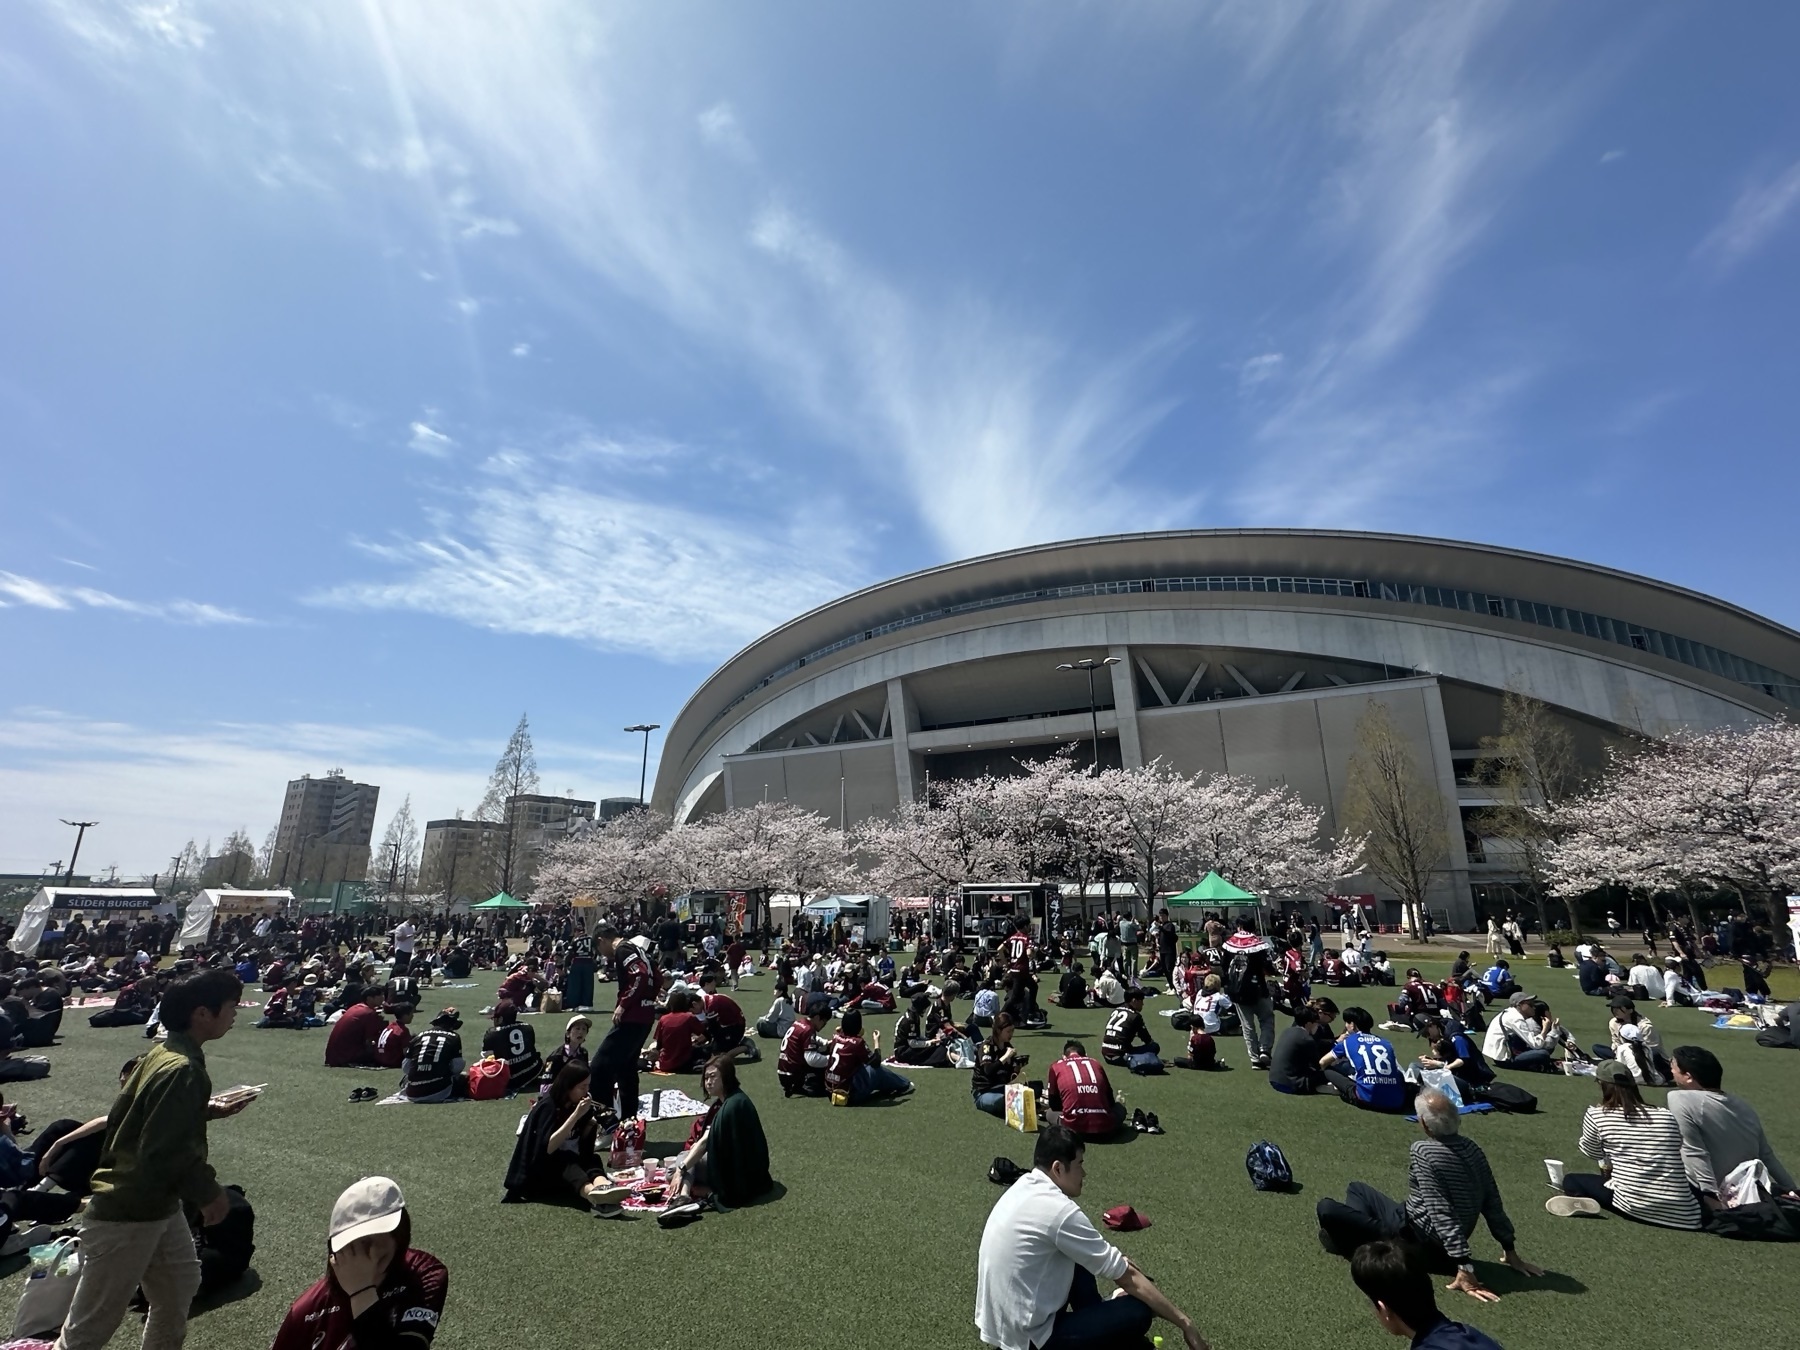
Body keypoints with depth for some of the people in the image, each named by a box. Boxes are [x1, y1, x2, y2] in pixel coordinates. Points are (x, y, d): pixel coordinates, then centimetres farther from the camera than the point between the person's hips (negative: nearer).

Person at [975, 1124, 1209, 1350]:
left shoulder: (1024, 1187, 4)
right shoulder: (1058, 1210, -23)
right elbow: (1128, 1278, -14)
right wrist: (1184, 1322, -4)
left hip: (1001, 1320, 9)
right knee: (1138, 1313, -7)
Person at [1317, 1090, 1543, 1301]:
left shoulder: (1422, 1151, -27)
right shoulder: (1472, 1149, -5)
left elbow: (1442, 1214, -30)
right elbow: (1493, 1204, 0)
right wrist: (1510, 1251, 11)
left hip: (1418, 1243, -8)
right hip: (1442, 1246, 8)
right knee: (1357, 1188, 22)